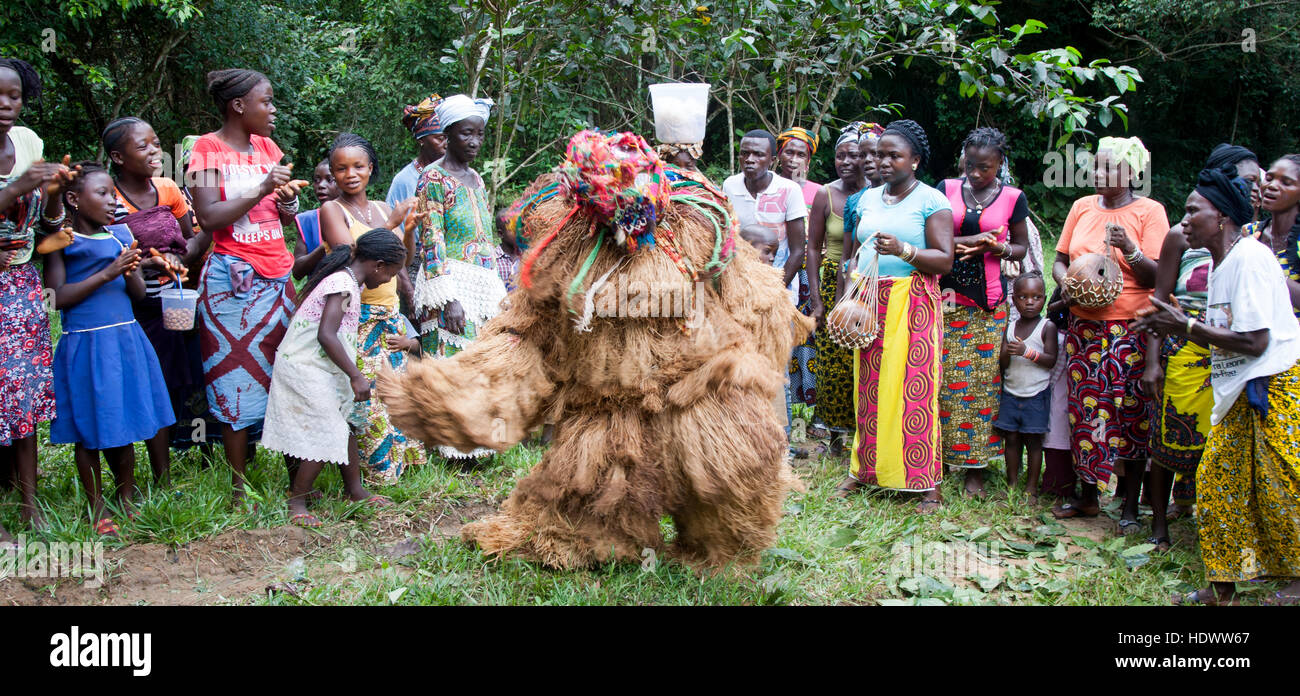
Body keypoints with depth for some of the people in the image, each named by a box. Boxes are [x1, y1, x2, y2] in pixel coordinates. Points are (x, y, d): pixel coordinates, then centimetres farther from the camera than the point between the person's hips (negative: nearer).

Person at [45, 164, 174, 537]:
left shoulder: (121, 236, 9)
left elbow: (139, 293, 8)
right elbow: (57, 297, -12)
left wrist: (131, 271, -14)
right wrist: (107, 273, -17)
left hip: (125, 340, 4)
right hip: (85, 344, -4)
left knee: (125, 424, 10)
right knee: (89, 431, 4)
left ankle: (127, 501, 25)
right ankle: (97, 509, 17)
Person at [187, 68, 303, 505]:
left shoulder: (267, 147, 15)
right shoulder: (209, 149, -3)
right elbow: (208, 217, -13)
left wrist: (288, 199, -3)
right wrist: (261, 190, -15)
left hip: (277, 275, 6)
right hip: (233, 278, -6)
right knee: (238, 377, -4)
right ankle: (239, 487, 3)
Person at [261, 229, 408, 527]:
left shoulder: (347, 281, 12)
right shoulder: (344, 284, -19)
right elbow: (326, 335, -26)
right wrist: (356, 376, -25)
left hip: (321, 371, 10)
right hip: (305, 369, -10)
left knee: (344, 427, 13)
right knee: (325, 435, -8)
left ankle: (355, 490, 23)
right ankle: (296, 503, 1)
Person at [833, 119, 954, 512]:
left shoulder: (931, 201, -2)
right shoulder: (866, 200, 15)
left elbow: (944, 260, -9)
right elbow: (854, 253, 19)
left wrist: (903, 250, -23)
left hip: (914, 304, -5)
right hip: (870, 303, 5)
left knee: (914, 390, -7)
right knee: (869, 387, 4)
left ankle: (928, 484, -1)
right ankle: (865, 469, 14)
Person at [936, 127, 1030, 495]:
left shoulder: (1013, 198, 5)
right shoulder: (947, 189, 7)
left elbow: (1021, 247, 11)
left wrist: (996, 247, -10)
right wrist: (968, 240, -12)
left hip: (989, 300, -1)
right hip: (949, 294, 1)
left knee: (983, 379, -1)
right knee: (945, 375, -3)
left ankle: (976, 466, 6)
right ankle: (943, 453, 9)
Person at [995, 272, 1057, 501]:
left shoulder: (1047, 327, -5)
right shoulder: (1010, 327, 6)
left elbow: (1051, 360, -11)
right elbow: (1002, 364, 4)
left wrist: (1027, 351, -24)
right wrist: (1007, 354, -19)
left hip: (1036, 394, -3)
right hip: (1011, 393, 3)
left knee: (1033, 440, 0)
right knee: (1012, 439, 6)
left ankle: (1031, 488, 7)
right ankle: (1012, 485, 15)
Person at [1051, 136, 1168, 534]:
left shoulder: (1149, 212, -2)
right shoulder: (1082, 207, 12)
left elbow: (1155, 277, -7)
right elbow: (1060, 259, 16)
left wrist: (1130, 250, -24)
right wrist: (1065, 282, -5)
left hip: (1128, 330, -4)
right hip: (1083, 326, 4)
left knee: (1130, 415, -2)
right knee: (1084, 411, 6)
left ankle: (1131, 506, 7)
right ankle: (1087, 496, 19)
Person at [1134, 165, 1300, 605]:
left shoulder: (1250, 258, -18)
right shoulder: (1221, 263, 12)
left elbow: (1254, 341, -22)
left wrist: (1188, 326, -15)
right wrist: (1178, 328, 5)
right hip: (1242, 389, 10)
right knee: (1216, 479, 7)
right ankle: (1222, 589, 14)